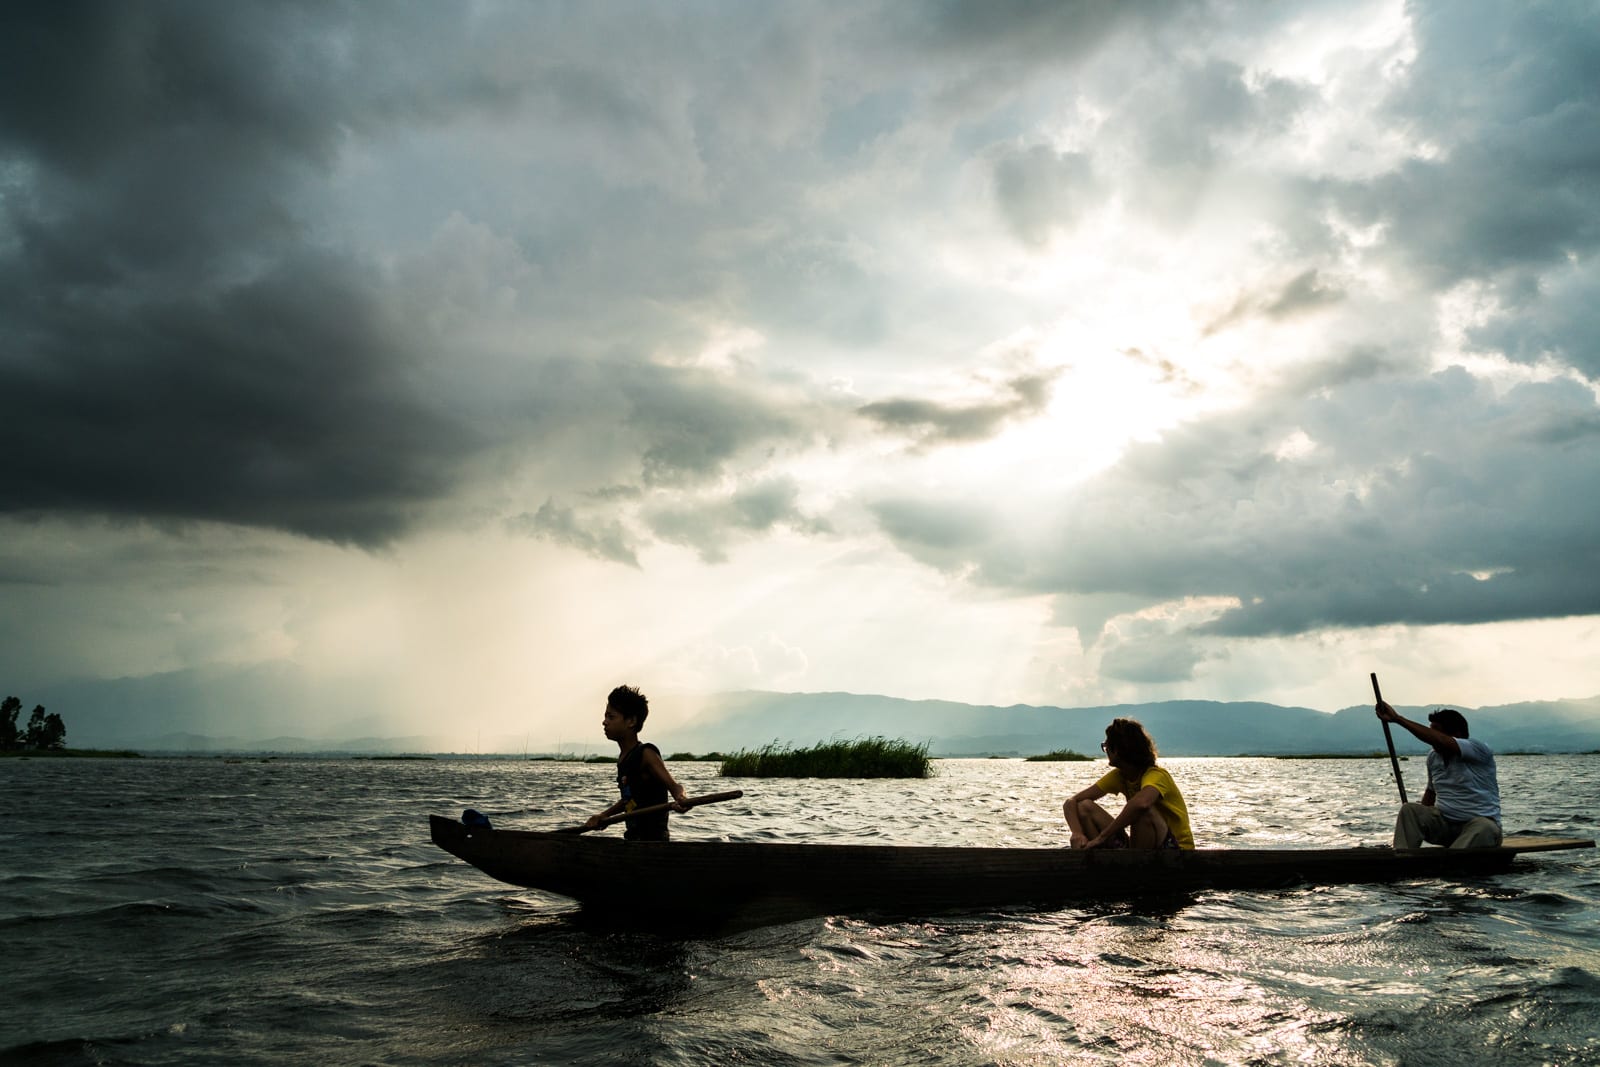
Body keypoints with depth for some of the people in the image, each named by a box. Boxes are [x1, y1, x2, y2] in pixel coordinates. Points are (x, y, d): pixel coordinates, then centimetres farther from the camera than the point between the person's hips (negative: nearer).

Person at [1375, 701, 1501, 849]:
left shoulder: (1480, 750, -14)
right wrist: (1420, 819, 9)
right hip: (1444, 822, 5)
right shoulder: (1433, 756, 8)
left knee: (1485, 828, -38)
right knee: (1408, 809, -19)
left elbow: (1439, 740, -31)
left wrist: (1397, 718, -33)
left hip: (1480, 821, -5)